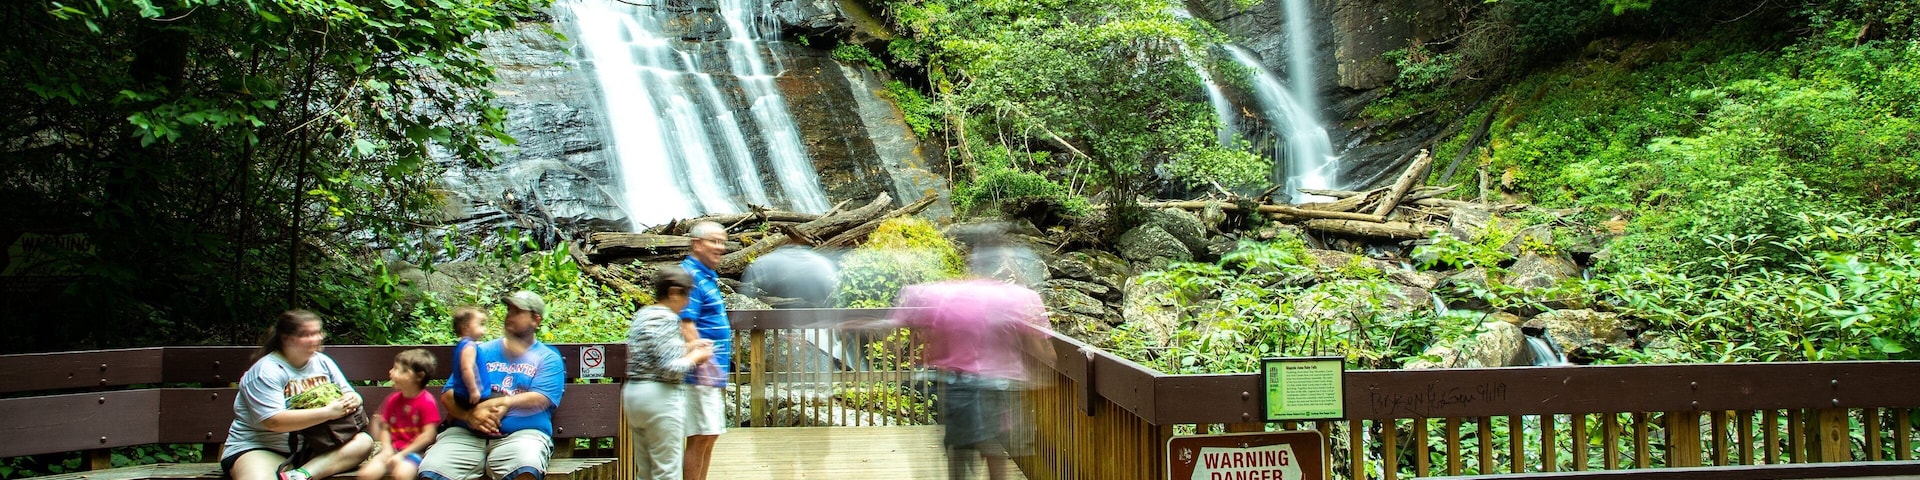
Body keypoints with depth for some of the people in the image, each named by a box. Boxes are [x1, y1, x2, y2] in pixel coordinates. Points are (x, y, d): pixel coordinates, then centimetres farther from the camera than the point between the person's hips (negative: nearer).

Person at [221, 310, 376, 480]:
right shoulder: (266, 371, -11)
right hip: (263, 448, -8)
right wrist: (327, 412, -24)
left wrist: (352, 400, -12)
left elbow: (350, 395, 15)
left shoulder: (323, 362, 11)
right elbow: (274, 421, -22)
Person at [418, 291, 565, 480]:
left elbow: (541, 399, -4)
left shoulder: (548, 358, 13)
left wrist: (495, 403, -11)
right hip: (467, 433, 3)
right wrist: (469, 415, -10)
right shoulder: (482, 352, 21)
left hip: (522, 433, -3)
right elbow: (447, 395, 12)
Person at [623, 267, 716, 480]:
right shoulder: (666, 319, -15)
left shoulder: (642, 315, 14)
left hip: (633, 393, 9)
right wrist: (695, 357, -5)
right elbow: (671, 369, -21)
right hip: (661, 397, -9)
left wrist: (687, 348, 15)